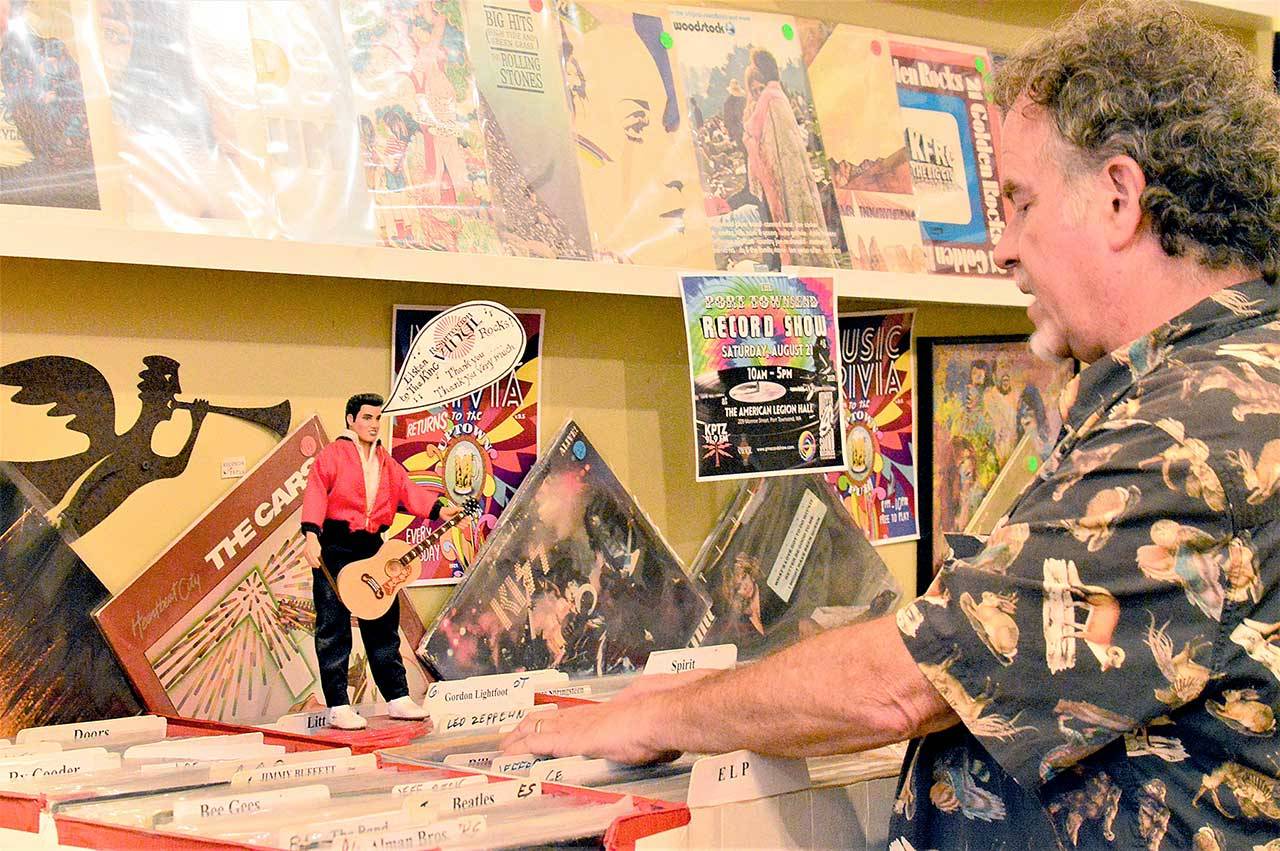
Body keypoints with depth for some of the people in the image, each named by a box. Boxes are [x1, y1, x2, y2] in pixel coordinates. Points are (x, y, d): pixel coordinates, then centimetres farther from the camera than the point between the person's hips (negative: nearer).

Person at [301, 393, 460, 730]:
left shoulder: (385, 461, 16)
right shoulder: (333, 454, -4)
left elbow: (406, 489, 5)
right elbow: (315, 492, -15)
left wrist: (438, 509, -11)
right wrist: (311, 535, -29)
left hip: (372, 547, 7)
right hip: (334, 549, -7)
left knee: (383, 624, 11)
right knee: (334, 630, -3)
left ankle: (397, 698, 19)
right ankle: (338, 707, -1)